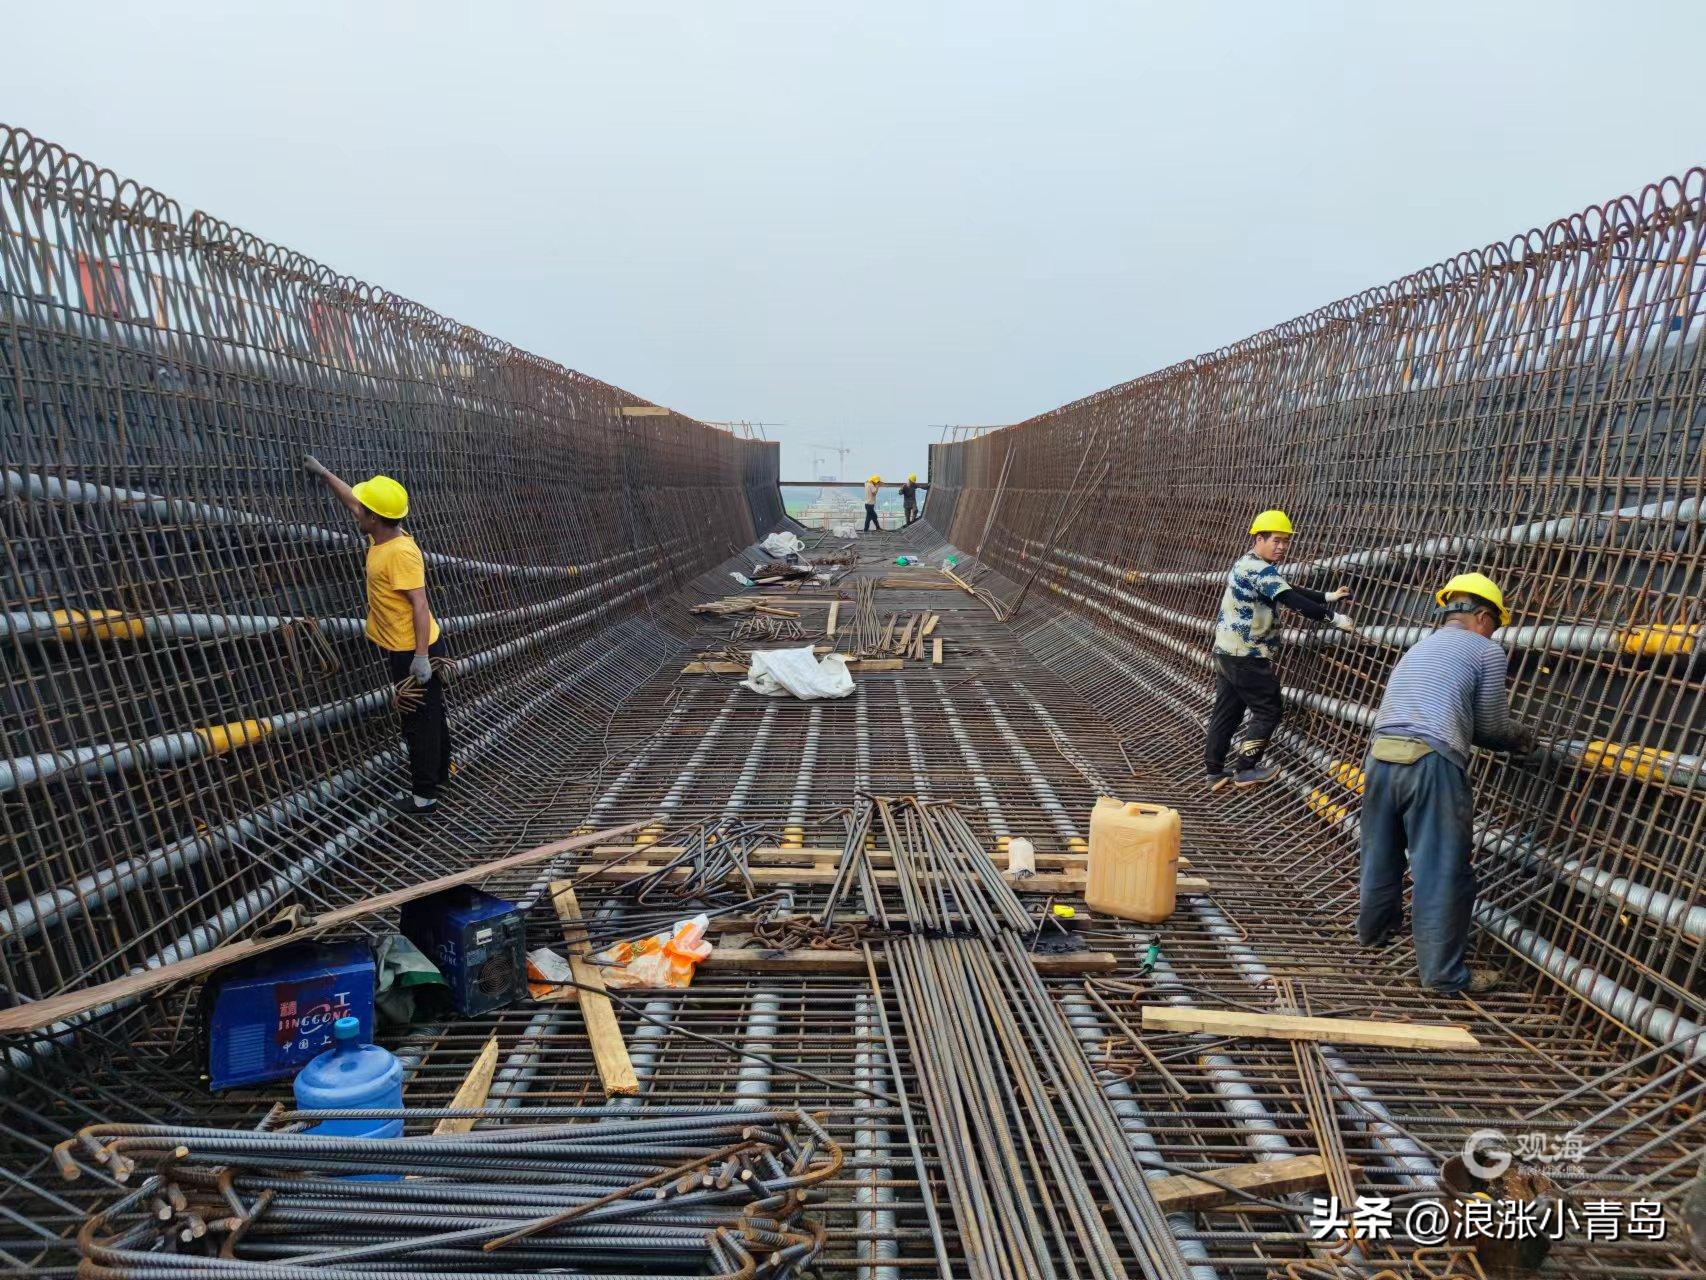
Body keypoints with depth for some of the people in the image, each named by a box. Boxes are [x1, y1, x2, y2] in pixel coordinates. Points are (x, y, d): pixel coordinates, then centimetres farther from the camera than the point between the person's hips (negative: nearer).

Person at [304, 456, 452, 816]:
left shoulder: (401, 552, -24)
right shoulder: (380, 538, 5)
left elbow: (420, 604, -27)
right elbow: (352, 501, 23)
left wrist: (421, 656, -28)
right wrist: (323, 473, 33)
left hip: (413, 652, -10)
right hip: (402, 649, 10)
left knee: (420, 721, -3)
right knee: (431, 715, 21)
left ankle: (424, 796, 5)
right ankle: (440, 772, 36)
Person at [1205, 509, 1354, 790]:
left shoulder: (1248, 564, 15)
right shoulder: (1260, 569, -18)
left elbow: (1291, 591, 18)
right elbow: (1293, 601, -26)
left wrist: (1329, 597, 10)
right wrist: (1335, 618, -22)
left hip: (1226, 651, 10)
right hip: (1246, 656, -10)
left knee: (1226, 711, 12)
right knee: (1268, 710, 0)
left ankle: (1215, 772, 17)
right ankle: (1246, 768, 4)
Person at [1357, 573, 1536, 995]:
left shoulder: (1418, 649, 28)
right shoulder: (1487, 651, 7)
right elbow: (1492, 726, 10)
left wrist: (1509, 731, 33)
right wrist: (1525, 736, 31)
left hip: (1380, 755, 7)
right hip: (1430, 764, -7)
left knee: (1382, 853, 24)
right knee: (1442, 869, 1)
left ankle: (1376, 927, 42)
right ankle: (1444, 970, 7)